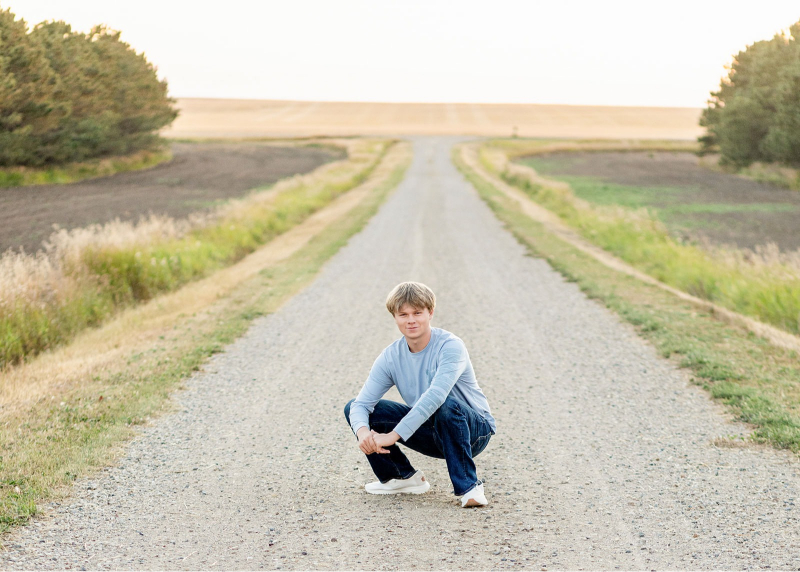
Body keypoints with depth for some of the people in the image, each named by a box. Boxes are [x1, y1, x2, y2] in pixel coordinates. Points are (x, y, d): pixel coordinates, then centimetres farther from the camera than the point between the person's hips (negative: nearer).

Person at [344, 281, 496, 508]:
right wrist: (362, 431, -37)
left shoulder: (450, 346, -22)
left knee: (447, 404, -41)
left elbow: (435, 396, -37)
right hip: (430, 432, 5)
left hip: (474, 430, -5)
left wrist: (393, 435, -41)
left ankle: (468, 487, -24)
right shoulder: (391, 357, -6)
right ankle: (403, 477, 9)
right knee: (354, 409, -6)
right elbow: (361, 402, -12)